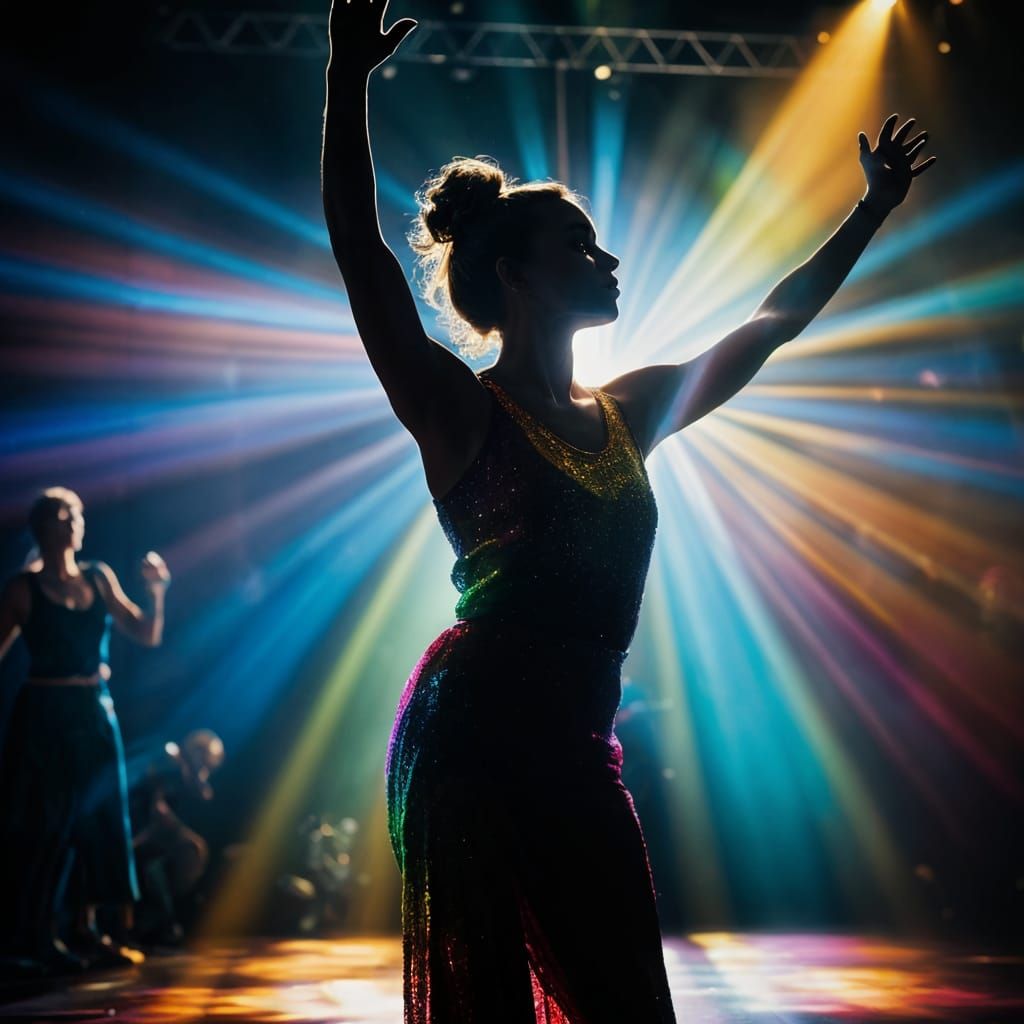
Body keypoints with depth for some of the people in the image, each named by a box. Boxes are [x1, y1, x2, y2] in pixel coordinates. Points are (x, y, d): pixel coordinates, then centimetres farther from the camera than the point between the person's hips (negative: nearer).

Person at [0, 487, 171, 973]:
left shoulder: (99, 578, 7)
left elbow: (147, 636, 7)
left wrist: (156, 592, -8)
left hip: (96, 713, 5)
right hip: (45, 714, -5)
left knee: (99, 819, 6)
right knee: (44, 824, -1)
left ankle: (86, 929, 15)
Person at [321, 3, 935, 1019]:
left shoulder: (627, 412, 14)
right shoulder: (459, 410, -4)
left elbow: (771, 323, 24)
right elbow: (359, 249, -16)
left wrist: (873, 209, 29)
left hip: (577, 744, 7)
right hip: (474, 734, -7)